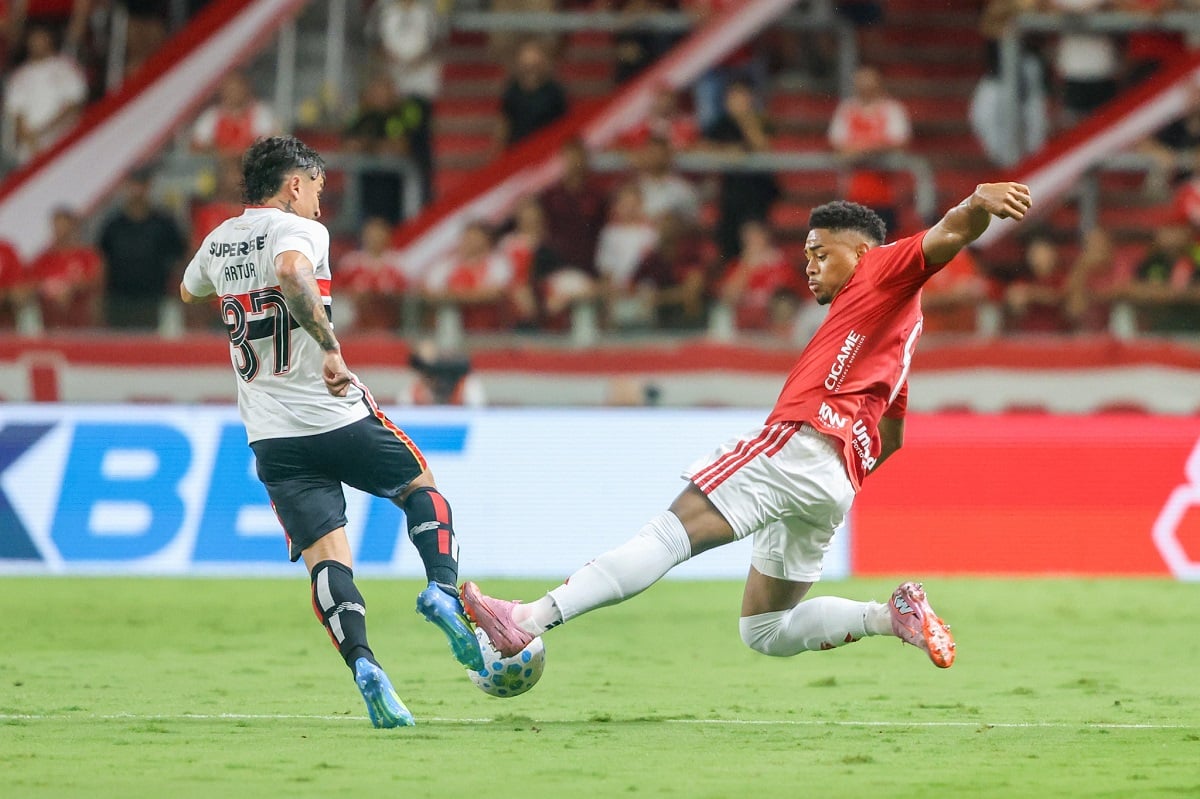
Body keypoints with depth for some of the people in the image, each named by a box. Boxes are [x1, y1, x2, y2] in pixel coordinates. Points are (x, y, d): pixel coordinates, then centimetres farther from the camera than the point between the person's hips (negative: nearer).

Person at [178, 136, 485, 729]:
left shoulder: (219, 242, 12)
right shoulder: (298, 230, -8)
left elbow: (189, 291, 35)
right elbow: (292, 272, -32)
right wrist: (329, 346, -28)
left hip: (272, 436, 4)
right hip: (338, 416, -4)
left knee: (325, 556, -2)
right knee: (421, 486, 21)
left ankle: (362, 663, -24)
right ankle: (442, 587, -2)